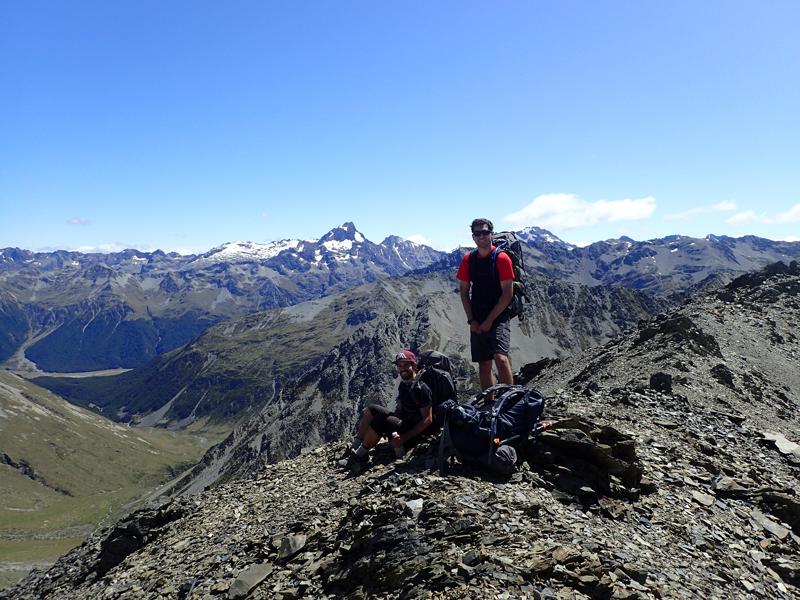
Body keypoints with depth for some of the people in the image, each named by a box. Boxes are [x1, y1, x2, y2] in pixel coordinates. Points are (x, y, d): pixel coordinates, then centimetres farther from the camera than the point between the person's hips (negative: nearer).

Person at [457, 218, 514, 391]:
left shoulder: (501, 258, -7)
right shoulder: (468, 260, 7)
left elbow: (507, 294, -10)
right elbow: (464, 292, 10)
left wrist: (489, 320, -11)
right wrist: (471, 320, 0)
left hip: (499, 317, -5)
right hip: (477, 322, 5)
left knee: (501, 358, -22)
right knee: (484, 365, 9)